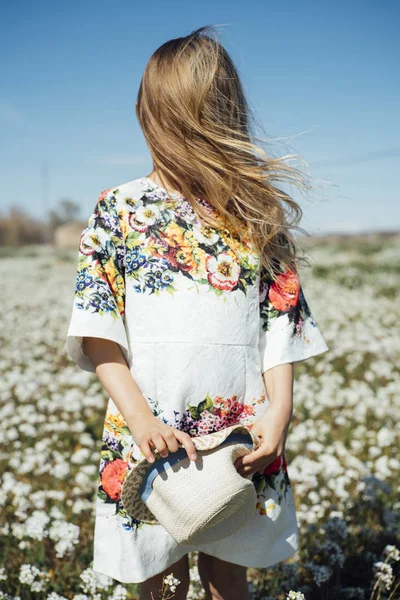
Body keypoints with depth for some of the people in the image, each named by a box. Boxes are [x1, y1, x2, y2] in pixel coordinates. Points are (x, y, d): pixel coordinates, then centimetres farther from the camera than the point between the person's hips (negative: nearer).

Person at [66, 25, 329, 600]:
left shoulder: (260, 213, 5)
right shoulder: (116, 210, 1)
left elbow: (281, 323, 5)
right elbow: (98, 334, -4)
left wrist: (279, 411, -8)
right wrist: (140, 419, -15)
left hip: (243, 443, 1)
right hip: (148, 442, 0)